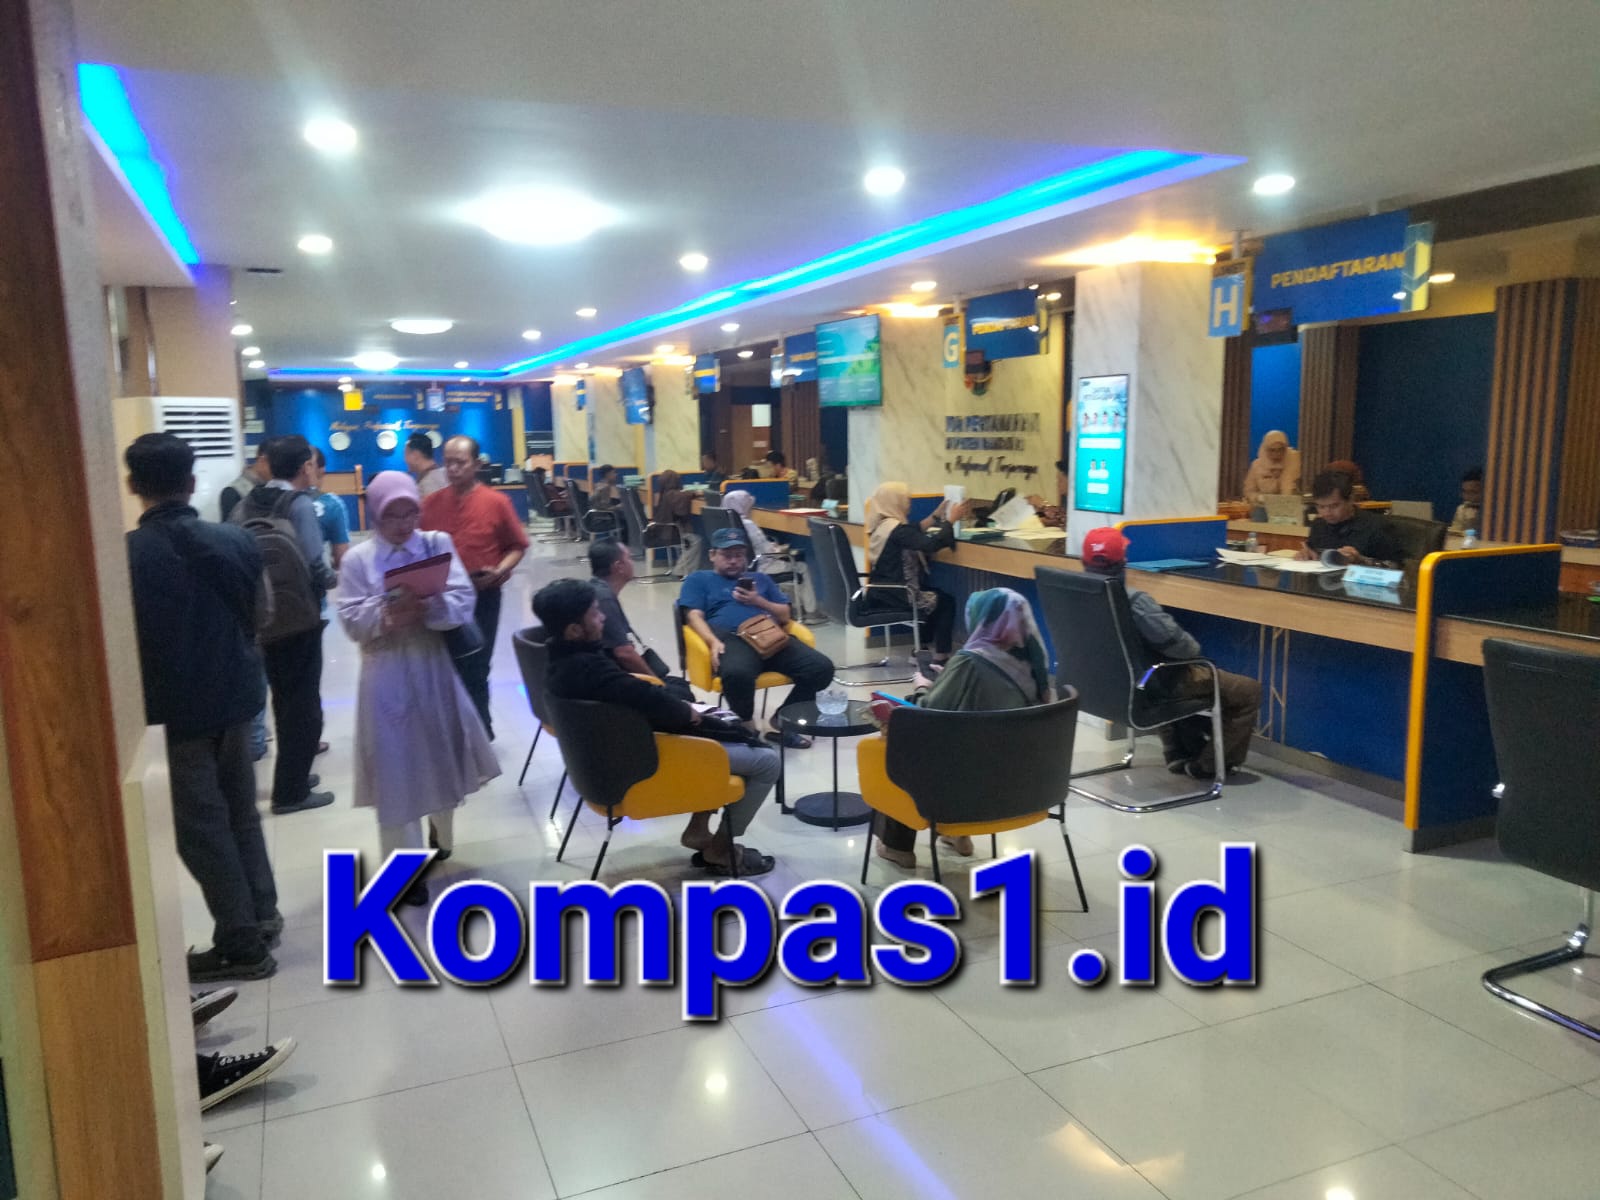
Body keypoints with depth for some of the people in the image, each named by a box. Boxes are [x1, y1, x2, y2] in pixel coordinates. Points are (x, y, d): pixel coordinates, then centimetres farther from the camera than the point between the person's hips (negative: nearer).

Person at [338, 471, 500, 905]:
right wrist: (387, 615, -28)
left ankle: (441, 832, 44)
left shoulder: (439, 544, 1)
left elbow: (464, 602, -9)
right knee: (396, 769, 0)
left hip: (435, 669, 2)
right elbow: (351, 621, -9)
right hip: (387, 676, -2)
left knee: (441, 757, 18)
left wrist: (428, 608, -28)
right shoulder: (358, 559, -2)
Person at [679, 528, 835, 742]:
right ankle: (746, 725, -13)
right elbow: (695, 617, 6)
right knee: (737, 674, -41)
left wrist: (759, 601, 5)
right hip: (732, 638, -4)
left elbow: (785, 615, 24)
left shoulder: (760, 579, 34)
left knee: (821, 668, -22)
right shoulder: (699, 580, 24)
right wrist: (714, 642, -14)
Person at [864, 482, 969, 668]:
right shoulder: (896, 529, -23)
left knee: (934, 595, 26)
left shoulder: (882, 524, 7)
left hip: (883, 592, 10)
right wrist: (951, 519, -22)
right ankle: (940, 658, 10)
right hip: (895, 596, -10)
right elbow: (930, 544, -32)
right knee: (946, 601, 6)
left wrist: (936, 516, 15)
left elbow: (914, 533, 17)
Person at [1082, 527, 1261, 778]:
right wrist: (1194, 647, -5)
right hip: (1153, 688, -8)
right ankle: (1206, 764, 16)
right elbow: (1177, 644, -29)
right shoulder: (1134, 601, -32)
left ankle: (1178, 753, 36)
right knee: (1249, 691, 7)